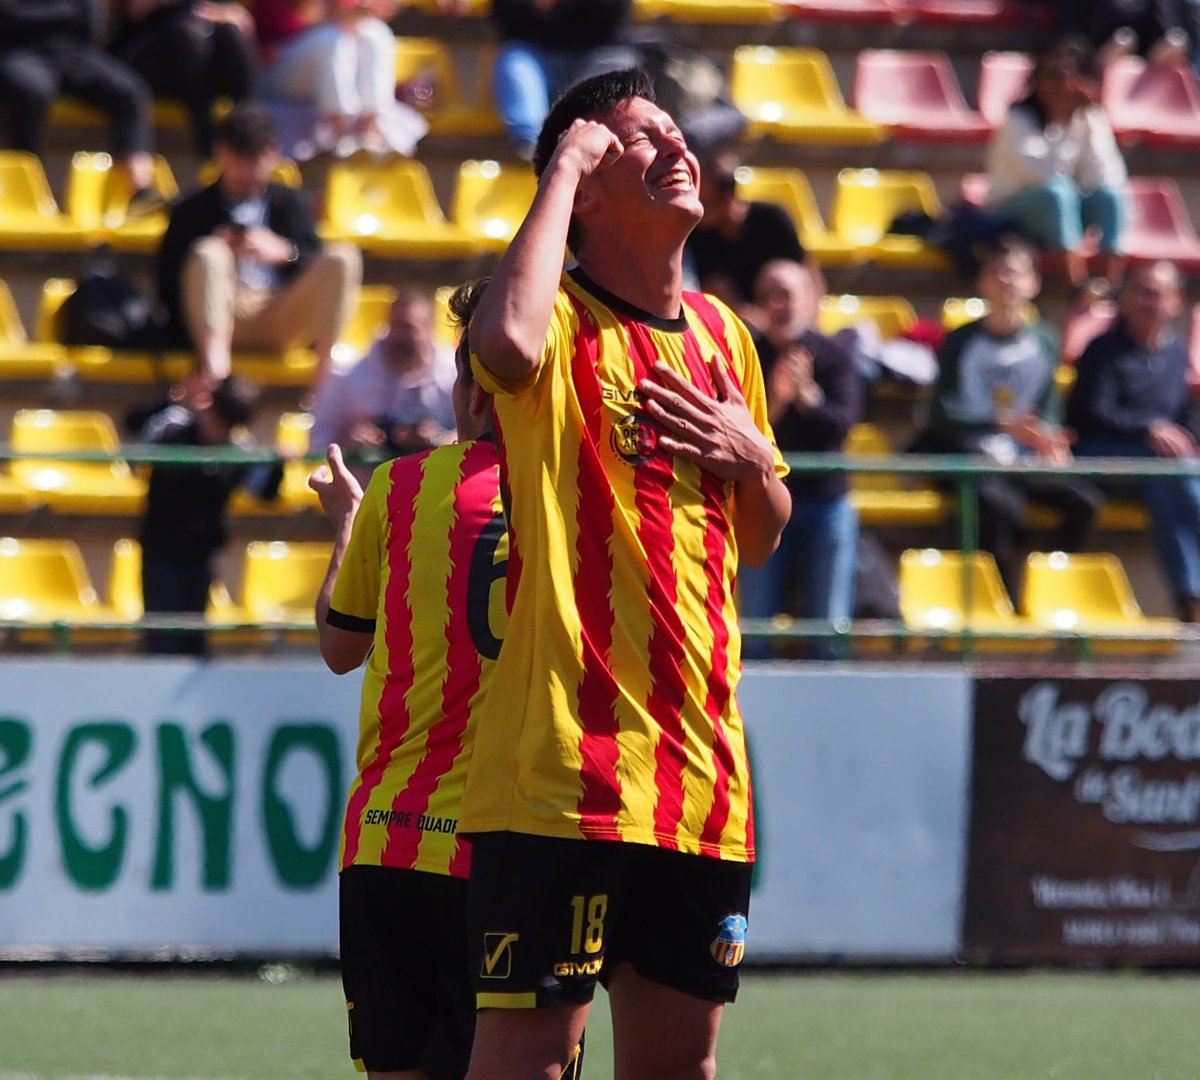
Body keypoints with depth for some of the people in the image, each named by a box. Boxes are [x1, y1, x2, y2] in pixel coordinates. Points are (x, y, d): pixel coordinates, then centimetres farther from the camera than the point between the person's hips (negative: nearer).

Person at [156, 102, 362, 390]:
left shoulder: (287, 203, 22)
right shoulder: (193, 211, 17)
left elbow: (319, 268, 12)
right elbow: (168, 286, 8)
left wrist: (284, 252, -8)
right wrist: (218, 257, -8)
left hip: (284, 320, 2)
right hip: (225, 317, -2)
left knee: (344, 257, -21)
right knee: (207, 254, -31)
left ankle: (326, 371, -30)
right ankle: (213, 364, -48)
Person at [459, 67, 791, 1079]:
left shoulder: (723, 334, 16)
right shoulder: (560, 321, -5)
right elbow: (508, 342, -32)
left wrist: (751, 456, 3)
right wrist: (562, 167, -19)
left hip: (701, 773, 7)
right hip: (565, 760, -7)